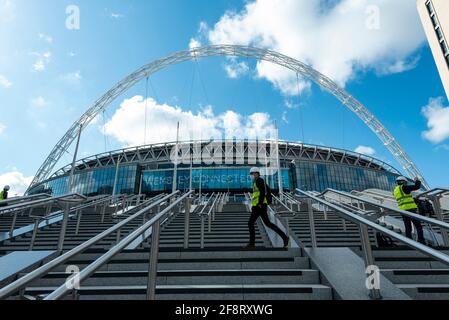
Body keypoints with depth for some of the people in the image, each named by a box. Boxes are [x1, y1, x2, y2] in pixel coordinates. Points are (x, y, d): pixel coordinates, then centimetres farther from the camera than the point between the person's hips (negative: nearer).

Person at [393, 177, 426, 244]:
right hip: (410, 209, -7)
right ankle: (422, 242, -6)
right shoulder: (403, 187, -6)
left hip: (403, 211, 7)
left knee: (408, 228, 9)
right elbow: (417, 187, -5)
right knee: (418, 226, -1)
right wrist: (417, 181, 13)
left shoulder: (395, 191, 17)